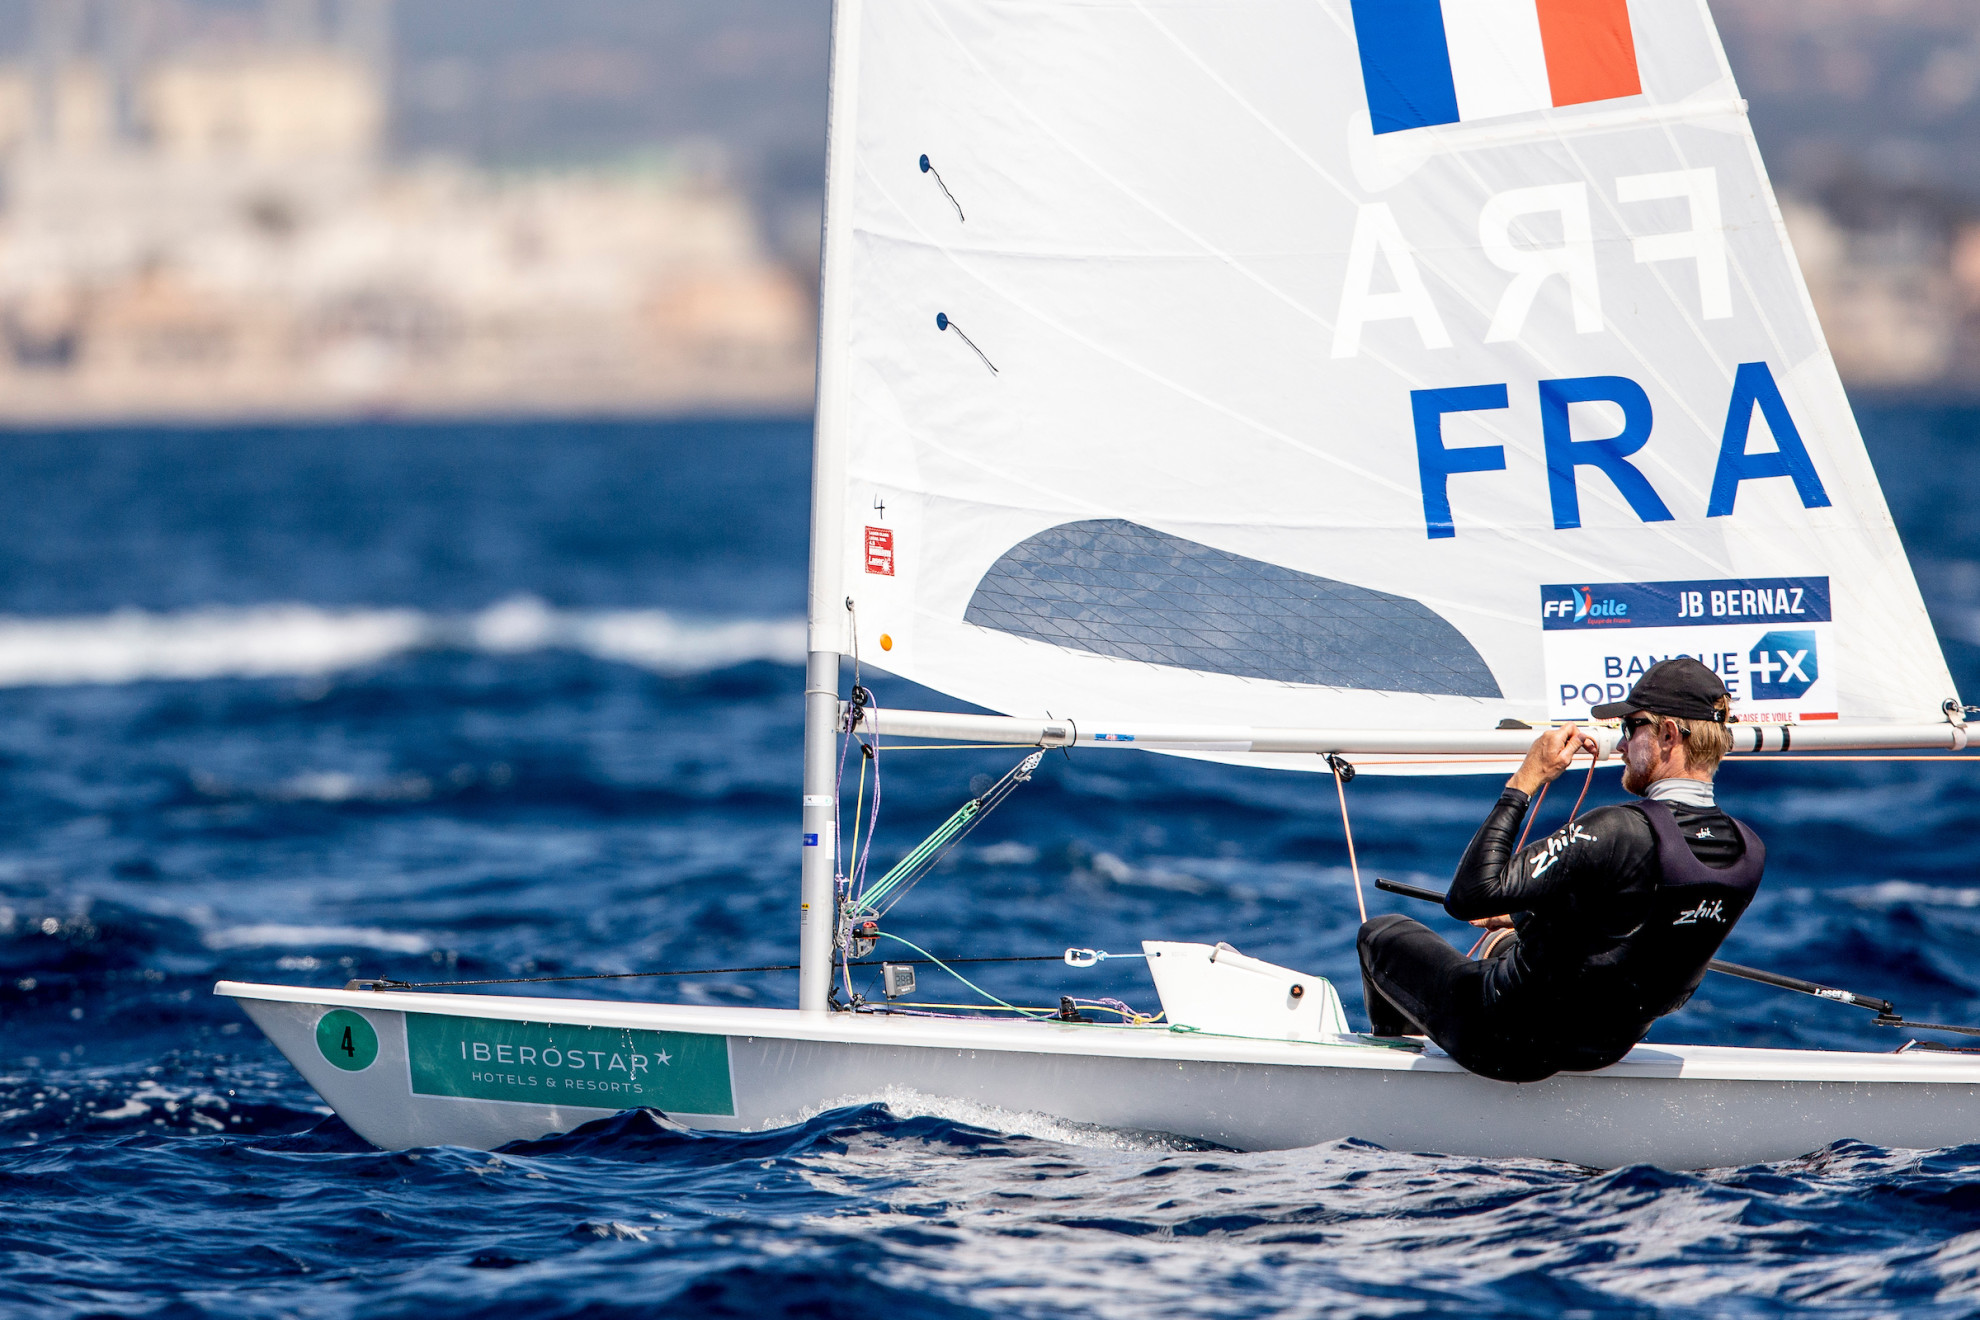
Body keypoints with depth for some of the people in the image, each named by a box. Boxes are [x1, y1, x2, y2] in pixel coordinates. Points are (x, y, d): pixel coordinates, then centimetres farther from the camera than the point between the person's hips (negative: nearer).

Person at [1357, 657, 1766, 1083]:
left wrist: (1523, 784, -23)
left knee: (1382, 934, 20)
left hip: (1513, 1046, -7)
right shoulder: (1748, 853, -10)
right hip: (1607, 1049, 7)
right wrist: (1524, 919, 21)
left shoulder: (1617, 832, -34)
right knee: (1514, 942, 40)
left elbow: (1469, 896, -33)